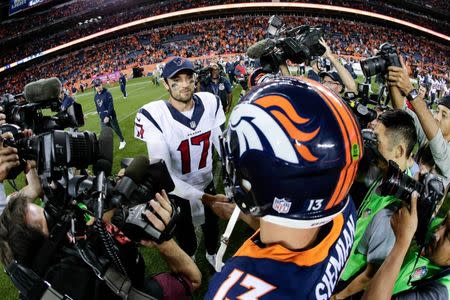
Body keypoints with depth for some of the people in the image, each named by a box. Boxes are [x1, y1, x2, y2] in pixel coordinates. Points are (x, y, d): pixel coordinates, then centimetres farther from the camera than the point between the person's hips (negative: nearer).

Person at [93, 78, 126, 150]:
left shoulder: (107, 93, -10)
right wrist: (100, 116, 9)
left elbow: (111, 106, -15)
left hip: (110, 116, -4)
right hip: (103, 118, 4)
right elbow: (97, 108, 15)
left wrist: (108, 116, -20)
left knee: (116, 129, 8)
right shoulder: (96, 96, 6)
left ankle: (122, 141, 28)